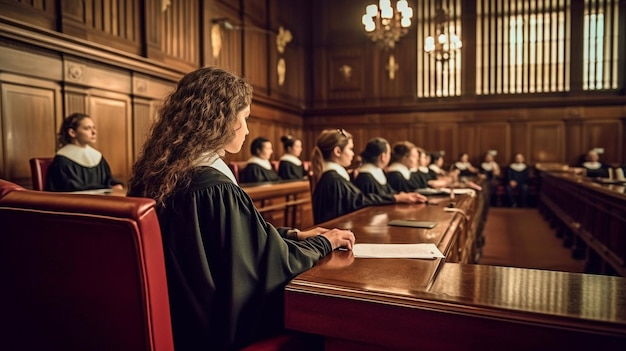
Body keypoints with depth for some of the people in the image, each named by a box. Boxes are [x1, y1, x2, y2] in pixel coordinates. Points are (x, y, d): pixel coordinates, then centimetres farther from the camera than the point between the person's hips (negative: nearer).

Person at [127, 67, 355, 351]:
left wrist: (294, 234, 8)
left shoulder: (160, 172, -2)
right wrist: (325, 242, 0)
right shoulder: (217, 190, -29)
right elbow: (277, 260, -18)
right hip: (215, 328, -7)